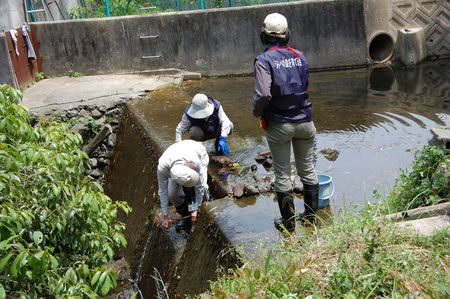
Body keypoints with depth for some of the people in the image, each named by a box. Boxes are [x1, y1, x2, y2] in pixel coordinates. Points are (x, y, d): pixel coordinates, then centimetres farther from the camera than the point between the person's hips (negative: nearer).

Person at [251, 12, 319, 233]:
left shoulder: (264, 60, -13)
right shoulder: (300, 56, 3)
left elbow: (263, 94, -24)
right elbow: (304, 87, 8)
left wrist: (256, 111, -5)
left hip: (279, 125, -4)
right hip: (304, 121, 4)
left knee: (282, 174, 8)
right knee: (307, 169, 16)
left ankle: (288, 222, 18)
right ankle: (310, 216, 28)